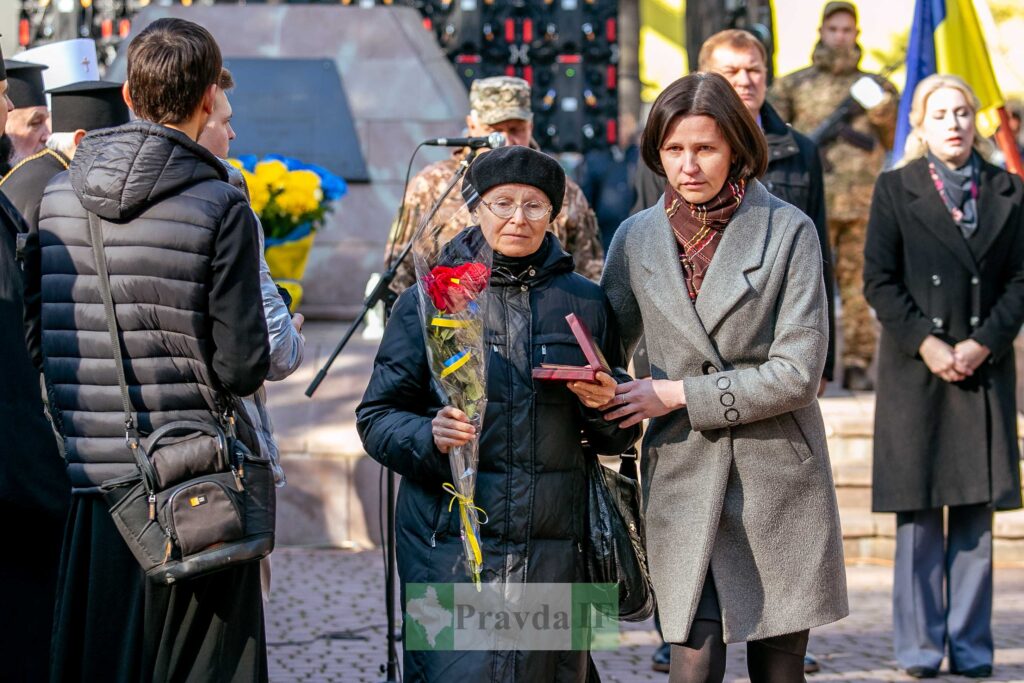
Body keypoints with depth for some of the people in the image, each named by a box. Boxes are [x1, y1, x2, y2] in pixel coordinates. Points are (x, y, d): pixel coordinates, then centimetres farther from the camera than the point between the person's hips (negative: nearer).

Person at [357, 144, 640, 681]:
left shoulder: (584, 303, 10)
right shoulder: (430, 300, 3)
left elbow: (617, 441, 17)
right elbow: (376, 418, 2)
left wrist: (606, 408, -5)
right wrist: (428, 437, -18)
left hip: (552, 550, 3)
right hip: (450, 545, -2)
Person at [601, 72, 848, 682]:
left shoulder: (789, 231, -5)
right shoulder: (637, 238, 6)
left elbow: (797, 373, -10)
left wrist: (677, 394, -11)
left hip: (779, 477, -1)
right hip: (683, 477, 2)